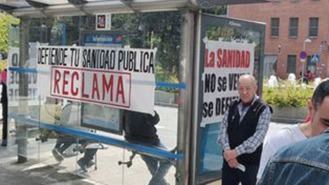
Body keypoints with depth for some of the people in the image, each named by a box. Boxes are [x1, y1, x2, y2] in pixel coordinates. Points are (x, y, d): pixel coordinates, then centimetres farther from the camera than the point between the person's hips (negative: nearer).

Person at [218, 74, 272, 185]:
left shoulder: (263, 110, -7)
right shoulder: (232, 107, 7)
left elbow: (258, 136, -16)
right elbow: (223, 128, 3)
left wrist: (236, 152, -20)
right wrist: (227, 151, -13)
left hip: (249, 162, -4)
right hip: (229, 160, 4)